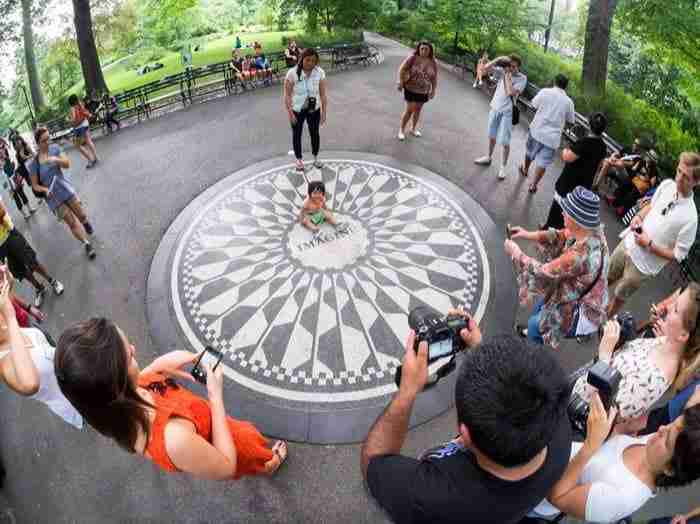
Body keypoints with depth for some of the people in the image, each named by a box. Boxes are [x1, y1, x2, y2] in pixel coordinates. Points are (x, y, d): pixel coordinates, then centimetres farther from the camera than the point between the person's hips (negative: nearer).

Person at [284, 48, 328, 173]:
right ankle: (299, 159, 35)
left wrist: (324, 112, -7)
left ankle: (315, 157, 41)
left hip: (314, 110, 2)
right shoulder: (292, 73, -21)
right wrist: (290, 113, -18)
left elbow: (323, 94, -7)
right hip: (297, 110, -2)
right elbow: (287, 94, -15)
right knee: (297, 134, 14)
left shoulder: (320, 73, -14)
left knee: (315, 133, 18)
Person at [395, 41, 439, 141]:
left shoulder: (433, 62, -5)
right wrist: (401, 82, -17)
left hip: (424, 91, 4)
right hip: (411, 89, -4)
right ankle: (401, 130, 13)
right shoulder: (412, 58, -16)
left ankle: (413, 129, 32)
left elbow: (434, 78, 3)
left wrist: (433, 91, 3)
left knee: (418, 110, 15)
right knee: (409, 110, -3)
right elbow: (402, 69, -11)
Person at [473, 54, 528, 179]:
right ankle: (488, 157, 40)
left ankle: (503, 166, 11)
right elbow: (485, 68, -9)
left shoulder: (522, 78, -14)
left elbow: (510, 92, -27)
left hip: (507, 112, -5)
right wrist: (499, 59, -17)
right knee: (492, 135, 22)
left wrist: (508, 75, -20)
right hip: (495, 108, 5)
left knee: (505, 142, -1)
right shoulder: (502, 70, -2)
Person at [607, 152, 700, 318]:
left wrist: (649, 245, -23)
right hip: (628, 244, 5)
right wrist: (639, 216, -9)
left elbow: (678, 255, -19)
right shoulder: (666, 185, -11)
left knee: (618, 297, 16)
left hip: (643, 265, -5)